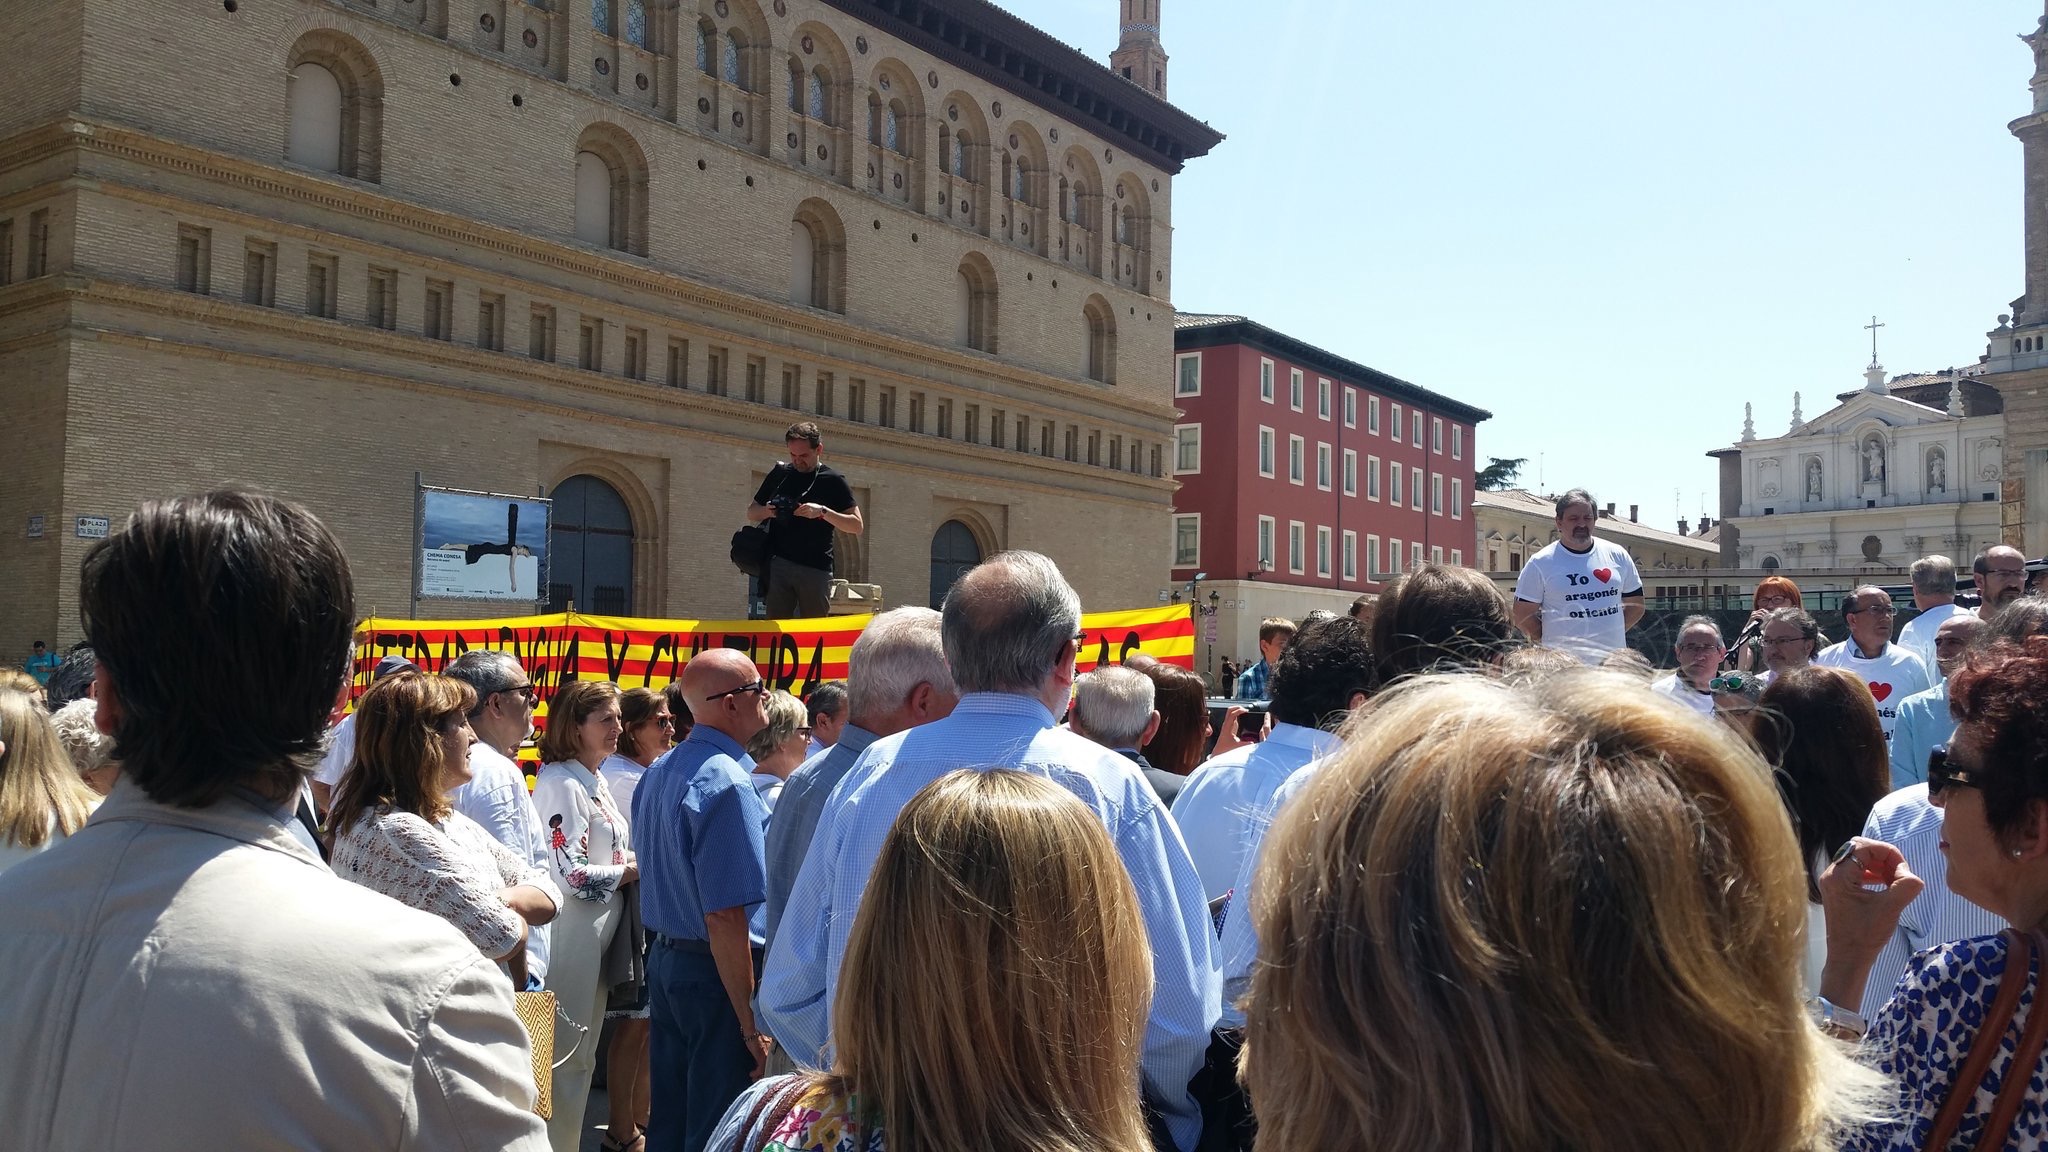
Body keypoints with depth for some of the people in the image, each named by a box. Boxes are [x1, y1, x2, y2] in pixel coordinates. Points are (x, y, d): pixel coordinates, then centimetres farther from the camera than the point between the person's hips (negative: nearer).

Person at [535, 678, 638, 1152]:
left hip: (598, 935, 9)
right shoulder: (561, 784, -17)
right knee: (564, 1055, -1)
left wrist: (635, 861, 1)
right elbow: (573, 875, -22)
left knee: (580, 1055, 16)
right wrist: (633, 869, -11)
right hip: (571, 938, -9)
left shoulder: (595, 782, 12)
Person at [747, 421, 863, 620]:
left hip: (816, 569, -2)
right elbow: (751, 513, 21)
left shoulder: (833, 481, 5)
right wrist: (767, 511, -2)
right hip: (779, 564, 2)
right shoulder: (779, 474, 13)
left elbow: (857, 525, 0)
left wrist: (823, 512, -14)